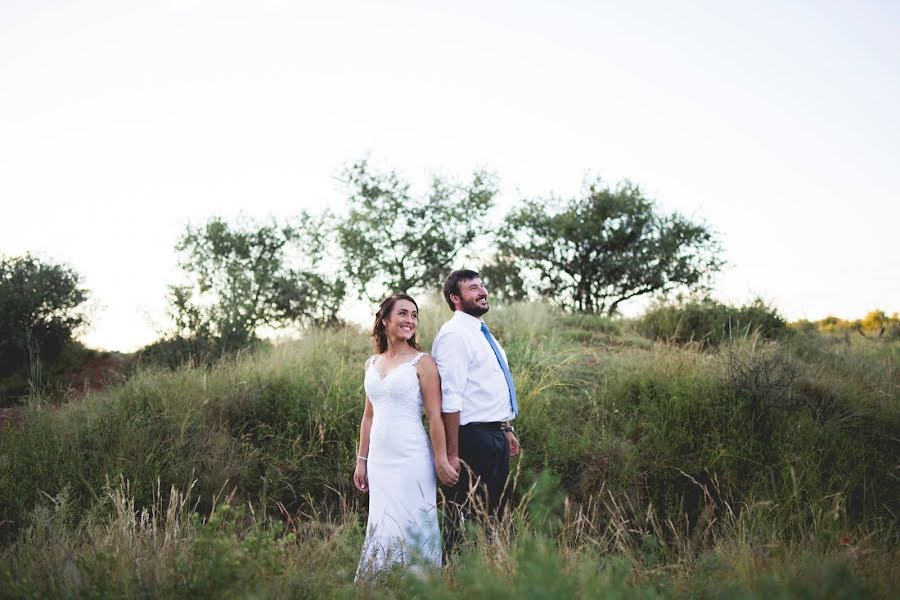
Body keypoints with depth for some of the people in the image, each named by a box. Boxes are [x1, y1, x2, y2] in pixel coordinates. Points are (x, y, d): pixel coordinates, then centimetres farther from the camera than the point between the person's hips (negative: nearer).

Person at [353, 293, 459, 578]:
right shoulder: (372, 364, 10)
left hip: (411, 460, -5)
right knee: (382, 527, 10)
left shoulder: (421, 362, -5)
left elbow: (435, 416, -8)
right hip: (379, 459, 5)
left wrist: (441, 461, -12)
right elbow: (369, 416, 15)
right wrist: (361, 460, 14)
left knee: (408, 526, -2)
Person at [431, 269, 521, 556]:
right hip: (473, 437, -10)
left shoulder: (482, 332, 15)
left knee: (493, 512, 16)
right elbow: (450, 399, -22)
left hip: (496, 435, 10)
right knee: (466, 519, -3)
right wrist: (452, 454, -24)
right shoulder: (454, 334, -15)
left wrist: (507, 430, 20)